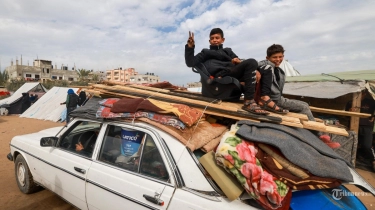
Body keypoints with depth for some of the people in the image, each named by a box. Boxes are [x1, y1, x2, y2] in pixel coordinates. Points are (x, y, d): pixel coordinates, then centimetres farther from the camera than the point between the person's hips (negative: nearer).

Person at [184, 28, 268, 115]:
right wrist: (190, 47, 0)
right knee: (251, 62, -25)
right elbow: (190, 63, 14)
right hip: (219, 76, -4)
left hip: (232, 72, 4)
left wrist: (238, 61, -4)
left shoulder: (227, 51, 38)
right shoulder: (206, 52, 31)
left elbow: (237, 61, 20)